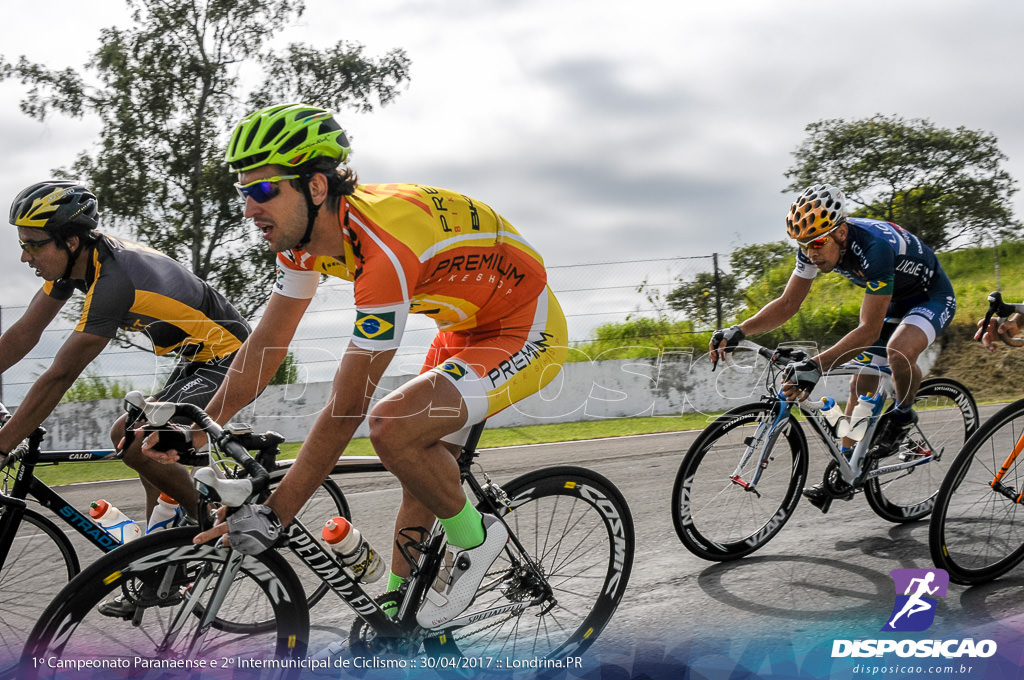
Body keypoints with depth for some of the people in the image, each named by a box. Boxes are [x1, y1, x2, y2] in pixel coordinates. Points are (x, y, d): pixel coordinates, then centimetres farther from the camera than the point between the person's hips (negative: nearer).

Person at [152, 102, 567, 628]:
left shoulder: (385, 249, -35)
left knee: (391, 427, -27)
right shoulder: (307, 228, -8)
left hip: (526, 332, -9)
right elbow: (267, 342, 0)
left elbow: (345, 408, -33)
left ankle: (474, 538, -1)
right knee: (422, 474, 12)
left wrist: (272, 516, -29)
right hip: (467, 327, 9)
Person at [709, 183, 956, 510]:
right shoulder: (815, 246, -18)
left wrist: (817, 366, -49)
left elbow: (869, 330, -40)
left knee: (899, 351, -37)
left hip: (931, 297, -7)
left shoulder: (874, 247, -39)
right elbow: (787, 304, -11)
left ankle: (903, 412, -5)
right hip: (892, 302, 7)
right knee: (861, 384, 3)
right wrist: (738, 331, -26)